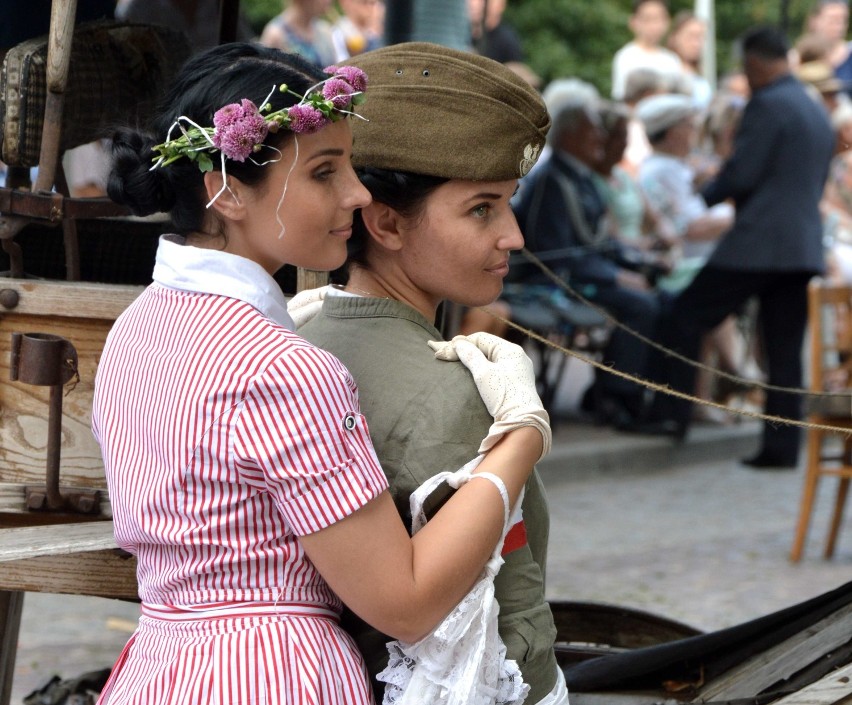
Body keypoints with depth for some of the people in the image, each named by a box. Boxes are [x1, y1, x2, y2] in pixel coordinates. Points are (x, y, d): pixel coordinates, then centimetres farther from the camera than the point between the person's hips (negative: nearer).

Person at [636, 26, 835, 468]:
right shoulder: (818, 113, 17)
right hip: (805, 245, 8)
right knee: (785, 349, 8)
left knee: (683, 318, 0)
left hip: (758, 243, -8)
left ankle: (670, 414, -4)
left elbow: (741, 174, -14)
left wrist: (707, 195, 4)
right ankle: (782, 446, 6)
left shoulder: (767, 104, -10)